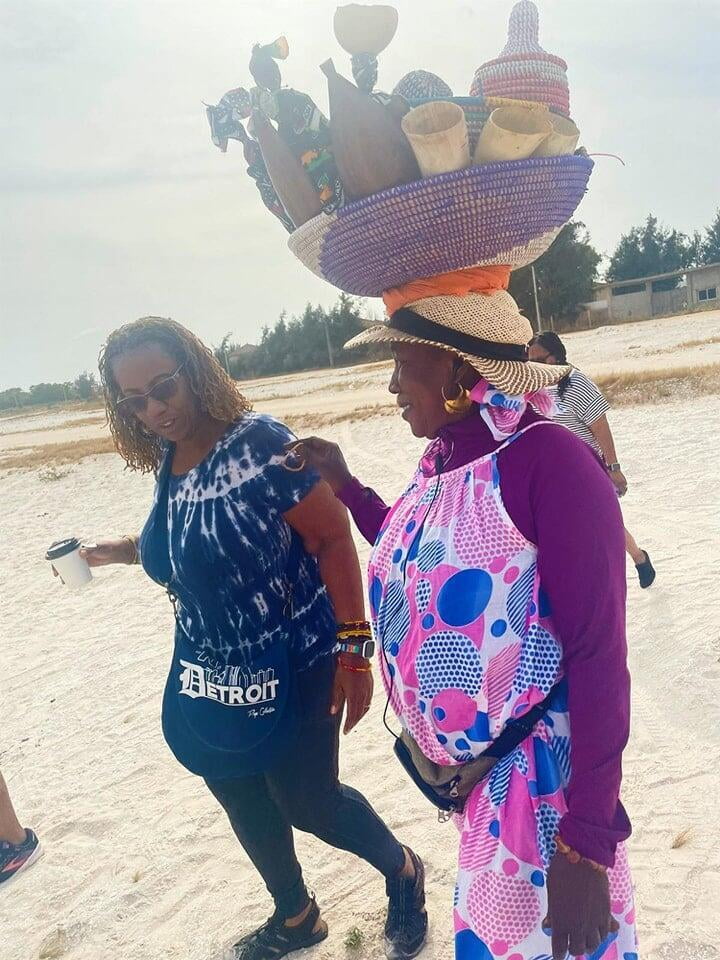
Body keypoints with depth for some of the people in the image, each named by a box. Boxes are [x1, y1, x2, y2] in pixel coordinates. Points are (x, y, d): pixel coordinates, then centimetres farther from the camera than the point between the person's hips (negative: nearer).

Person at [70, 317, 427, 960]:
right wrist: (124, 551, 3)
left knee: (308, 801, 6)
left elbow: (333, 538, -21)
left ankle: (402, 871, 39)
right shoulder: (167, 463, 0)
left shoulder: (259, 443, -21)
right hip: (210, 678, 7)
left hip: (291, 667, -7)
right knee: (244, 806, 20)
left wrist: (353, 647, -23)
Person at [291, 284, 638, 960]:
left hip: (536, 778, -8)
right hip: (462, 772, 8)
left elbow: (599, 656, -22)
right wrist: (344, 486, 12)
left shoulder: (546, 461, -22)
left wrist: (586, 843, -20)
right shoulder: (441, 462, 2)